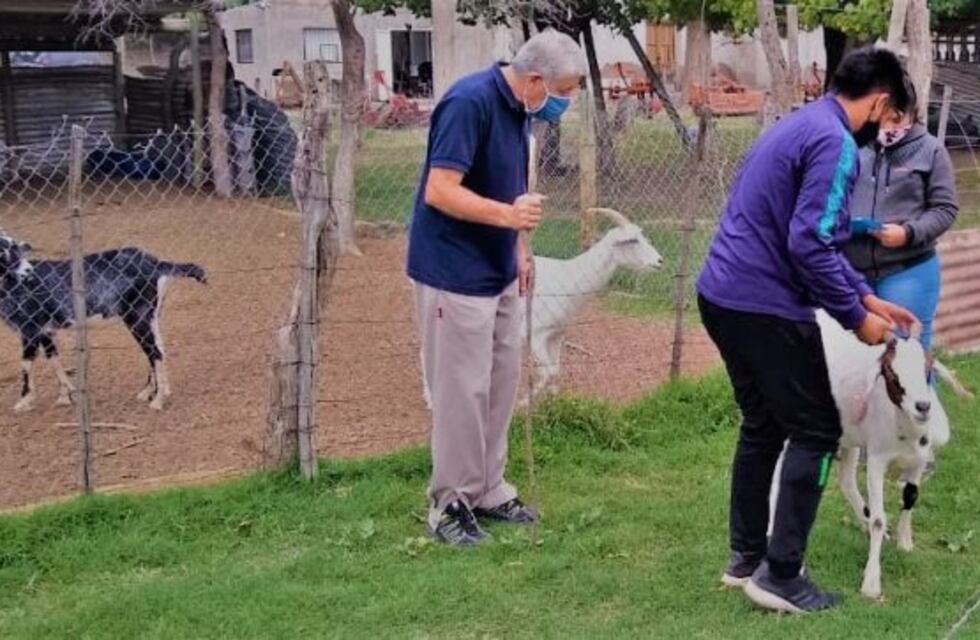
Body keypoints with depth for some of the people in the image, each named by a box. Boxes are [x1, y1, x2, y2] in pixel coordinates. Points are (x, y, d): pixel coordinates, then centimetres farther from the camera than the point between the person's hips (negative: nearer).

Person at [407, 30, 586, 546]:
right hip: (455, 275, -9)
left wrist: (519, 247, 17)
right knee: (462, 391, -3)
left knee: (500, 386, 13)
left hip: (497, 273, 9)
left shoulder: (519, 109, 6)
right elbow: (439, 191, -26)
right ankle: (450, 504, 10)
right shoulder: (469, 102, -21)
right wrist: (508, 215, -37)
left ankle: (488, 492, 24)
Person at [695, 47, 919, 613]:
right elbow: (810, 245, -22)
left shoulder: (801, 125, 18)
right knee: (816, 434, 0)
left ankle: (747, 559, 25)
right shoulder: (834, 143, -14)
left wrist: (867, 296, 20)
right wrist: (856, 316, -11)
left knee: (763, 427, 19)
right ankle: (781, 576, 3)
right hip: (766, 309, -10)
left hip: (724, 298, 10)